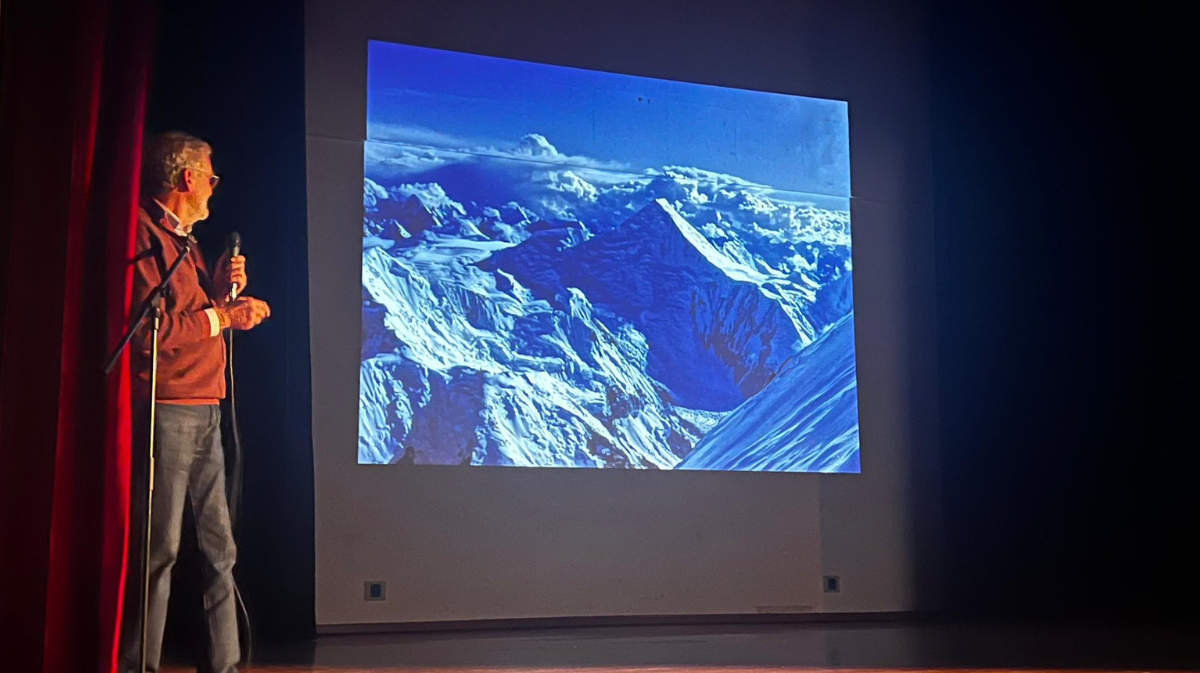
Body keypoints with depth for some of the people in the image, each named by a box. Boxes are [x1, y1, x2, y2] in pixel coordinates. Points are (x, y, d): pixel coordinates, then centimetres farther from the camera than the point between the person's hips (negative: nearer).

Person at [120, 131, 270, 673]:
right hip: (167, 410, -9)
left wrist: (221, 288, 7)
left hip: (205, 412, 10)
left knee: (219, 547, 9)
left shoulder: (184, 240, 21)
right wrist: (223, 315, -11)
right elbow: (152, 331, -18)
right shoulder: (146, 233, -9)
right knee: (159, 549, -7)